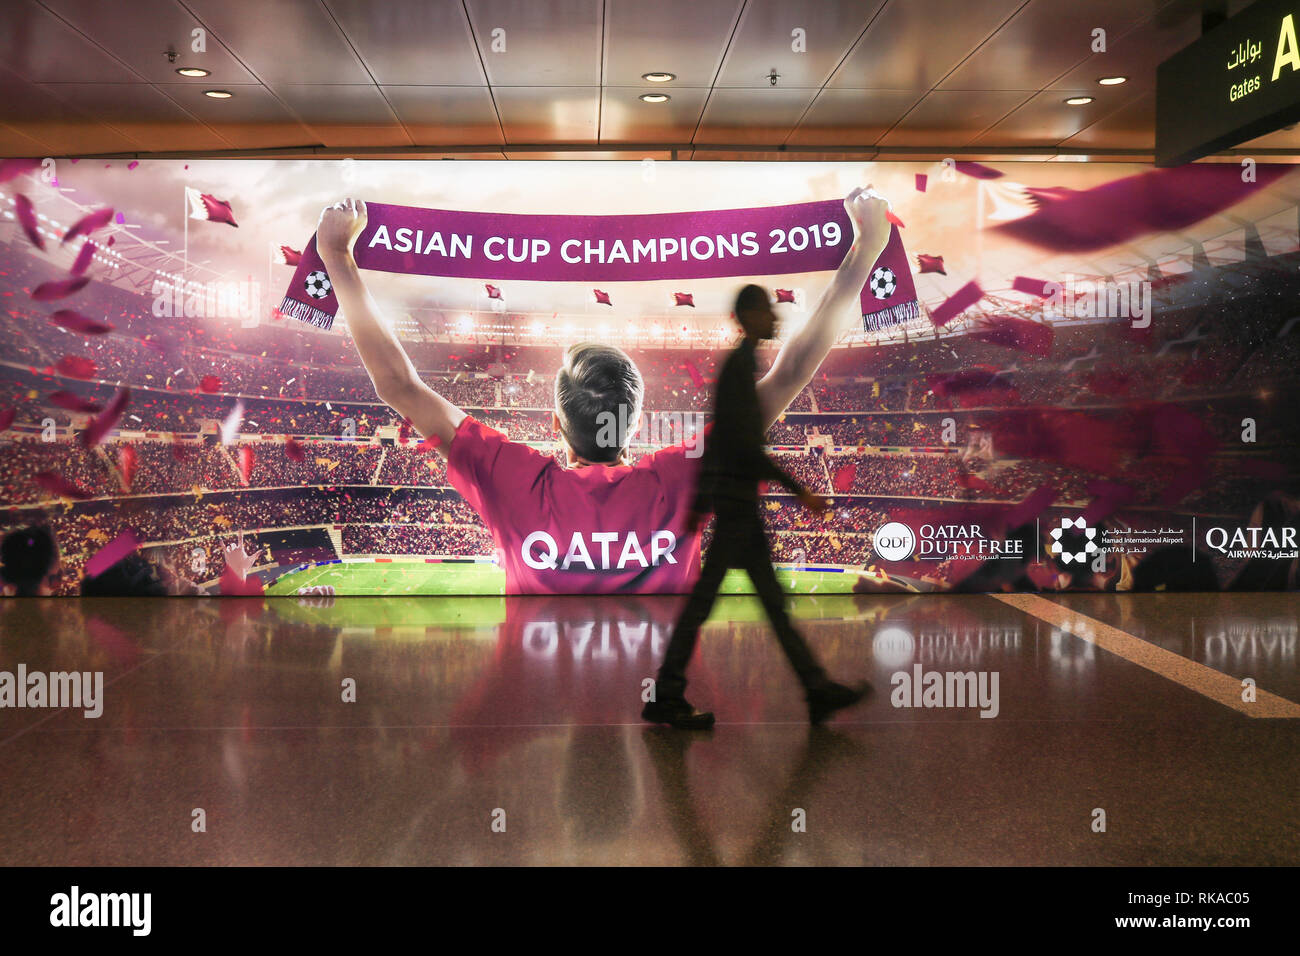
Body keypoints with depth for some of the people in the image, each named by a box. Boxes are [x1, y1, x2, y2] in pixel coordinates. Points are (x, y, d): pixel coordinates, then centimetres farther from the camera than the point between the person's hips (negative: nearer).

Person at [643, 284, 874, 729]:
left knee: (773, 598, 9)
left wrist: (699, 502, 24)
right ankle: (666, 696, 3)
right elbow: (747, 446, -20)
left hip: (736, 496, 10)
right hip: (736, 495, -10)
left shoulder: (738, 364, 18)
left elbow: (719, 441, 21)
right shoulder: (740, 364, -13)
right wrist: (799, 490, -19)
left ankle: (819, 690, 14)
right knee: (705, 593, -5)